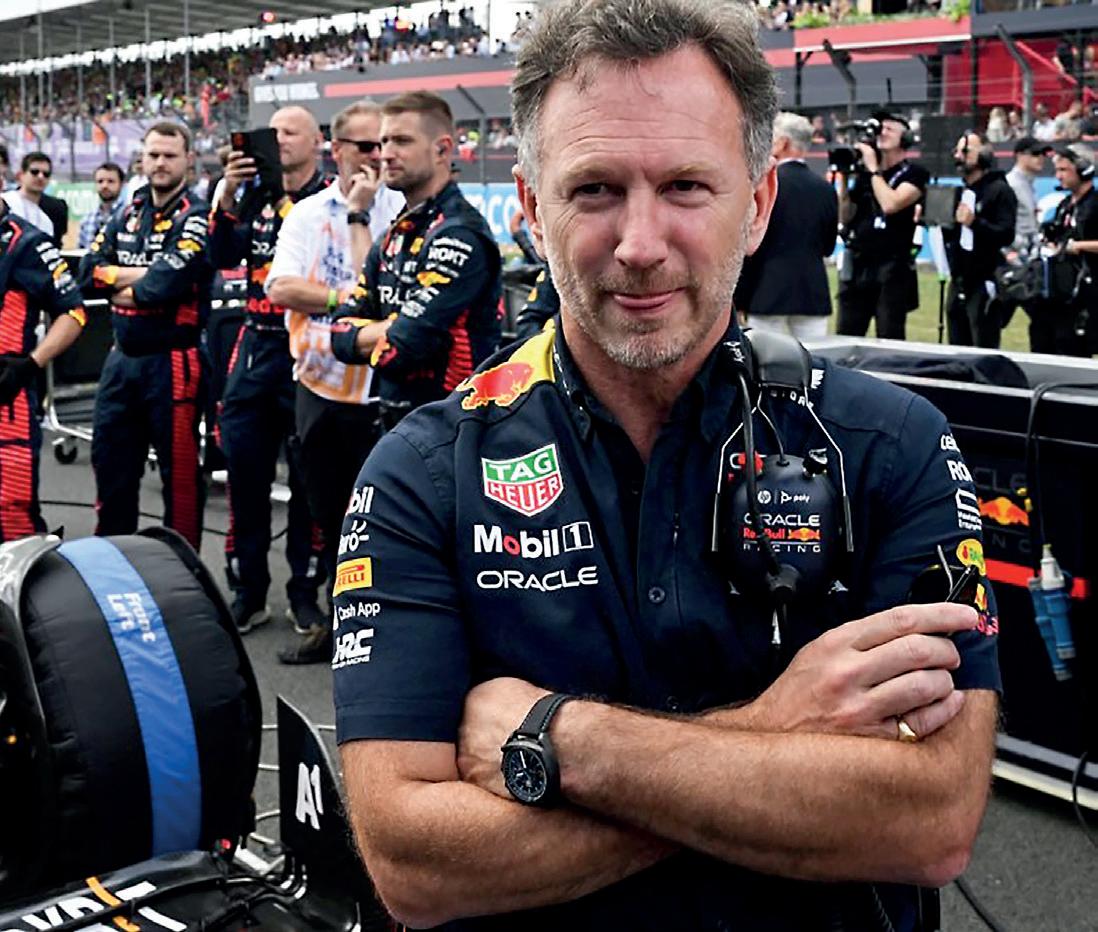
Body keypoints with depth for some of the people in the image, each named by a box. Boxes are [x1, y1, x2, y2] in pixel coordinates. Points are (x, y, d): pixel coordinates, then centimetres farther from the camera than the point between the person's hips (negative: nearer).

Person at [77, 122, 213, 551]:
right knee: (110, 460, 15)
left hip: (172, 362, -7)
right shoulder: (125, 215, 13)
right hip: (122, 358, 7)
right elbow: (89, 272, 2)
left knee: (179, 469, 0)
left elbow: (168, 284, -22)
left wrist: (120, 285, -5)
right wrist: (144, 274, -11)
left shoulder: (195, 219, -9)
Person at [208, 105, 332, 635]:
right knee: (244, 469, 7)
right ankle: (247, 591, 19)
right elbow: (223, 257, 0)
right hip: (256, 347, 5)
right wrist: (228, 196, -10)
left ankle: (305, 591, 17)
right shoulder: (254, 198, 13)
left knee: (308, 477, 4)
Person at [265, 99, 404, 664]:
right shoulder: (307, 213, 6)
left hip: (376, 390, -4)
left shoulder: (399, 210, -4)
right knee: (329, 514, 16)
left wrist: (359, 215, -12)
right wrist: (346, 300, -17)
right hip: (319, 384, 4)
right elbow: (281, 288, -8)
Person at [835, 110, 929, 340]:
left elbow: (890, 204, -18)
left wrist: (874, 168, -7)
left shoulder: (914, 173, -1)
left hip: (892, 268, -5)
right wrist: (843, 178, 2)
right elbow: (845, 217, 12)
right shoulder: (864, 172, 14)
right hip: (856, 265, 5)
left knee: (889, 339, -4)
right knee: (846, 337, 4)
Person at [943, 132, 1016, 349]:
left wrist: (975, 222, -32)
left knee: (984, 352, -7)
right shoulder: (960, 191, 18)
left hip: (984, 283, -8)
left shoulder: (999, 190, -7)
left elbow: (1006, 235, -18)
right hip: (959, 282, 8)